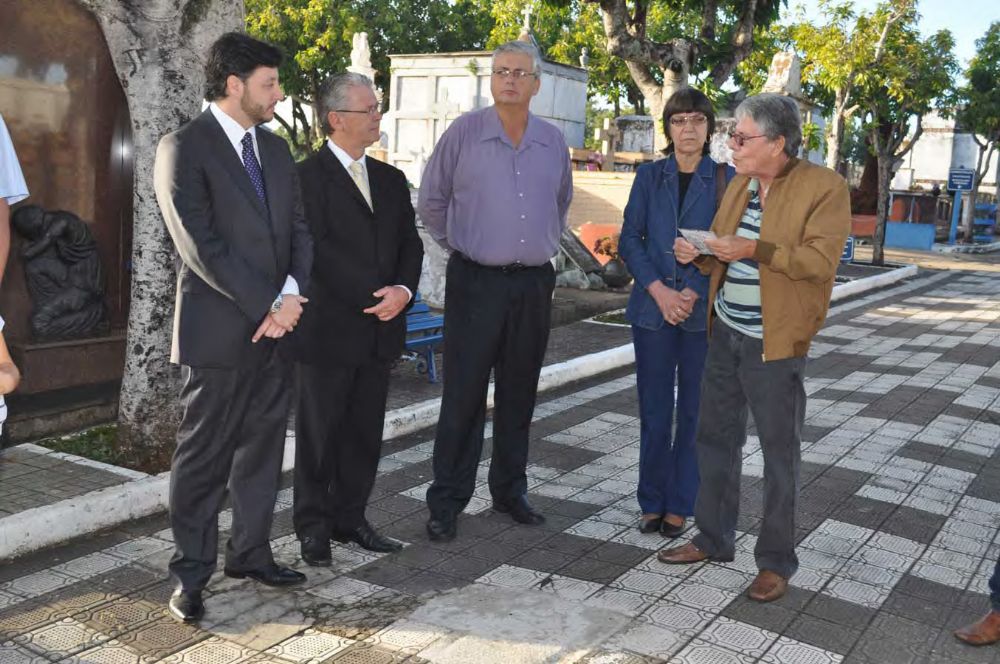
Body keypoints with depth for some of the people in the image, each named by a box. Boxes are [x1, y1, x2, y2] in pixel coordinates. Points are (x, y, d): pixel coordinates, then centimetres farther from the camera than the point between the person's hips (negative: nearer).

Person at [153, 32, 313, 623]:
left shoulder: (276, 149, 14)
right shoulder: (184, 148, -8)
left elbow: (299, 228, 10)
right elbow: (201, 246, -15)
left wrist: (292, 295, -8)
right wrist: (268, 305, -14)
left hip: (276, 326, 7)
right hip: (219, 331, -7)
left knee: (262, 449, 14)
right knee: (204, 459, 3)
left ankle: (251, 553, 28)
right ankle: (191, 574, 16)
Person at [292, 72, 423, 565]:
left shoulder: (391, 180, 14)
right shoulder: (307, 178, -7)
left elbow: (410, 244, 11)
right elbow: (318, 251, -15)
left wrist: (403, 290, -9)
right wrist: (375, 297, -17)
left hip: (379, 332, 6)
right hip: (327, 331, -6)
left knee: (364, 432, 12)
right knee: (319, 433, 6)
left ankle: (349, 519, 26)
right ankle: (313, 527, 19)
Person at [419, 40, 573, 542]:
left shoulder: (553, 142, 8)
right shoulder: (464, 133, -4)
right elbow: (431, 201, 5)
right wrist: (459, 244, 9)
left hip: (534, 284, 4)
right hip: (476, 281, -4)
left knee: (519, 396, 12)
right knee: (463, 396, -2)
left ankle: (510, 491, 25)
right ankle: (446, 502, 8)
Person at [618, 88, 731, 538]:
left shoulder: (725, 180, 1)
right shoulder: (649, 176, 6)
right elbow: (630, 239, 2)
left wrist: (693, 293, -14)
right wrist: (659, 291, -11)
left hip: (704, 311, -1)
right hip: (653, 307, 1)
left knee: (694, 411, 5)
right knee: (654, 410, 7)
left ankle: (680, 506, 17)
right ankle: (652, 501, 19)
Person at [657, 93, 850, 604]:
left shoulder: (824, 187, -9)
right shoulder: (738, 186, 12)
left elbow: (820, 259, -19)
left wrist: (755, 250, -26)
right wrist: (698, 256, -2)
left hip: (774, 341, -7)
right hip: (725, 332, 7)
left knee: (779, 451, 3)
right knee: (714, 435, 14)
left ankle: (776, 561, 17)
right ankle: (713, 538, 30)